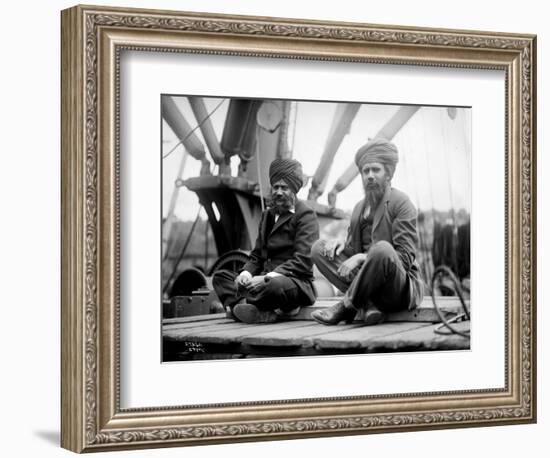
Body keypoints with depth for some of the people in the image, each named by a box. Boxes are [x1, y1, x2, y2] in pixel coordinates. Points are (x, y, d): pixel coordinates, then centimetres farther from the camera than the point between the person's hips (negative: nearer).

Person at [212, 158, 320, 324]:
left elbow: (303, 261, -13)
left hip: (297, 282, -8)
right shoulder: (267, 215, 22)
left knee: (276, 285, -41)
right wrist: (246, 273, -4)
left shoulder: (305, 215, -2)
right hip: (266, 281, 8)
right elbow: (257, 256, 20)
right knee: (220, 276, -6)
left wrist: (268, 277, -23)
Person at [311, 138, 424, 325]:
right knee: (319, 248, -5)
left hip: (402, 289, -7)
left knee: (382, 248, -38)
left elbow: (405, 257, -14)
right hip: (366, 281, 7)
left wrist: (362, 257, -22)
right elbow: (354, 250, 17)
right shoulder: (360, 208, 16)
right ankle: (368, 302, -19)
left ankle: (347, 306, -19)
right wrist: (343, 244, -7)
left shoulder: (401, 203, -6)